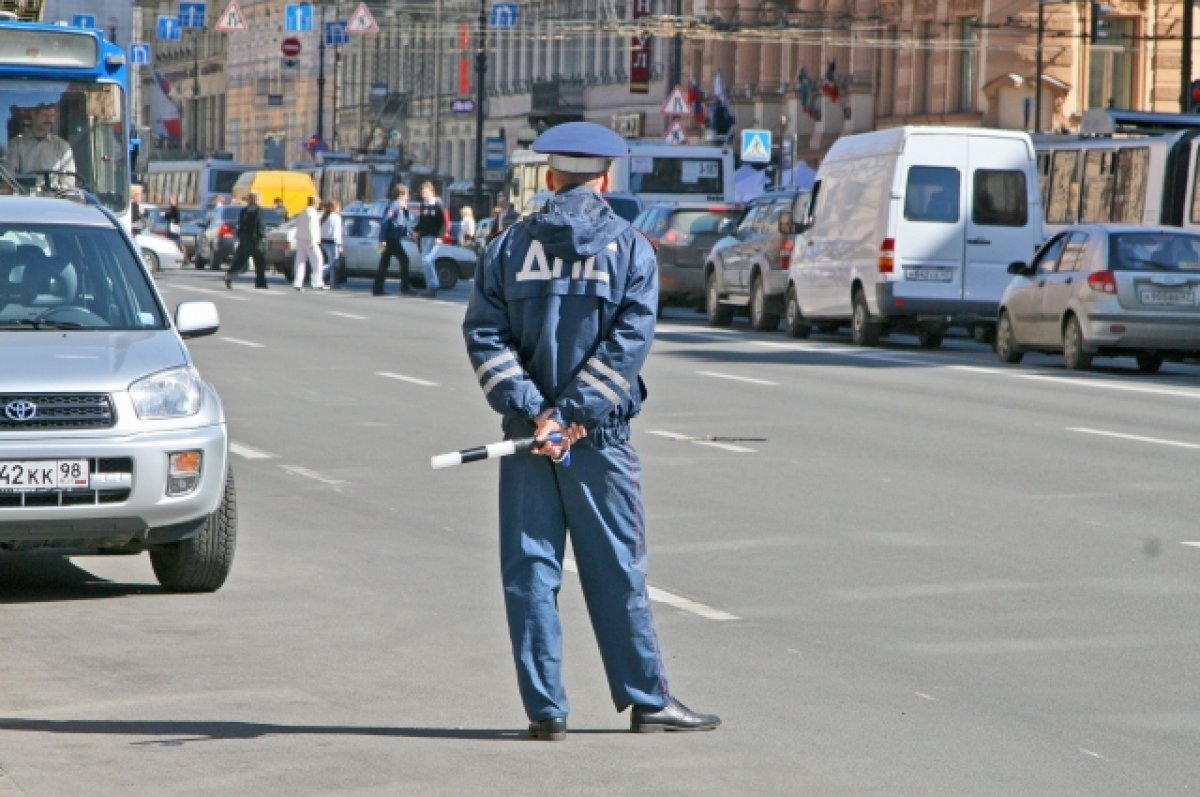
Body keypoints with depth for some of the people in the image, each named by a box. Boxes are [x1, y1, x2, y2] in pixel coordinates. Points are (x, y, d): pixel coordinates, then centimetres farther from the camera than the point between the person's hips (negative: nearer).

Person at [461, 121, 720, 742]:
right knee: (617, 572, 6)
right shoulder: (630, 249, 1)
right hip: (599, 437, -1)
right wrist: (572, 414, -13)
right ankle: (647, 700, 13)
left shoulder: (511, 244, 6)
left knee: (530, 571, 5)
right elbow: (627, 342, -10)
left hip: (526, 434, 1)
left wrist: (532, 410, -10)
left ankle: (545, 709, 4)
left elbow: (484, 334, -4)